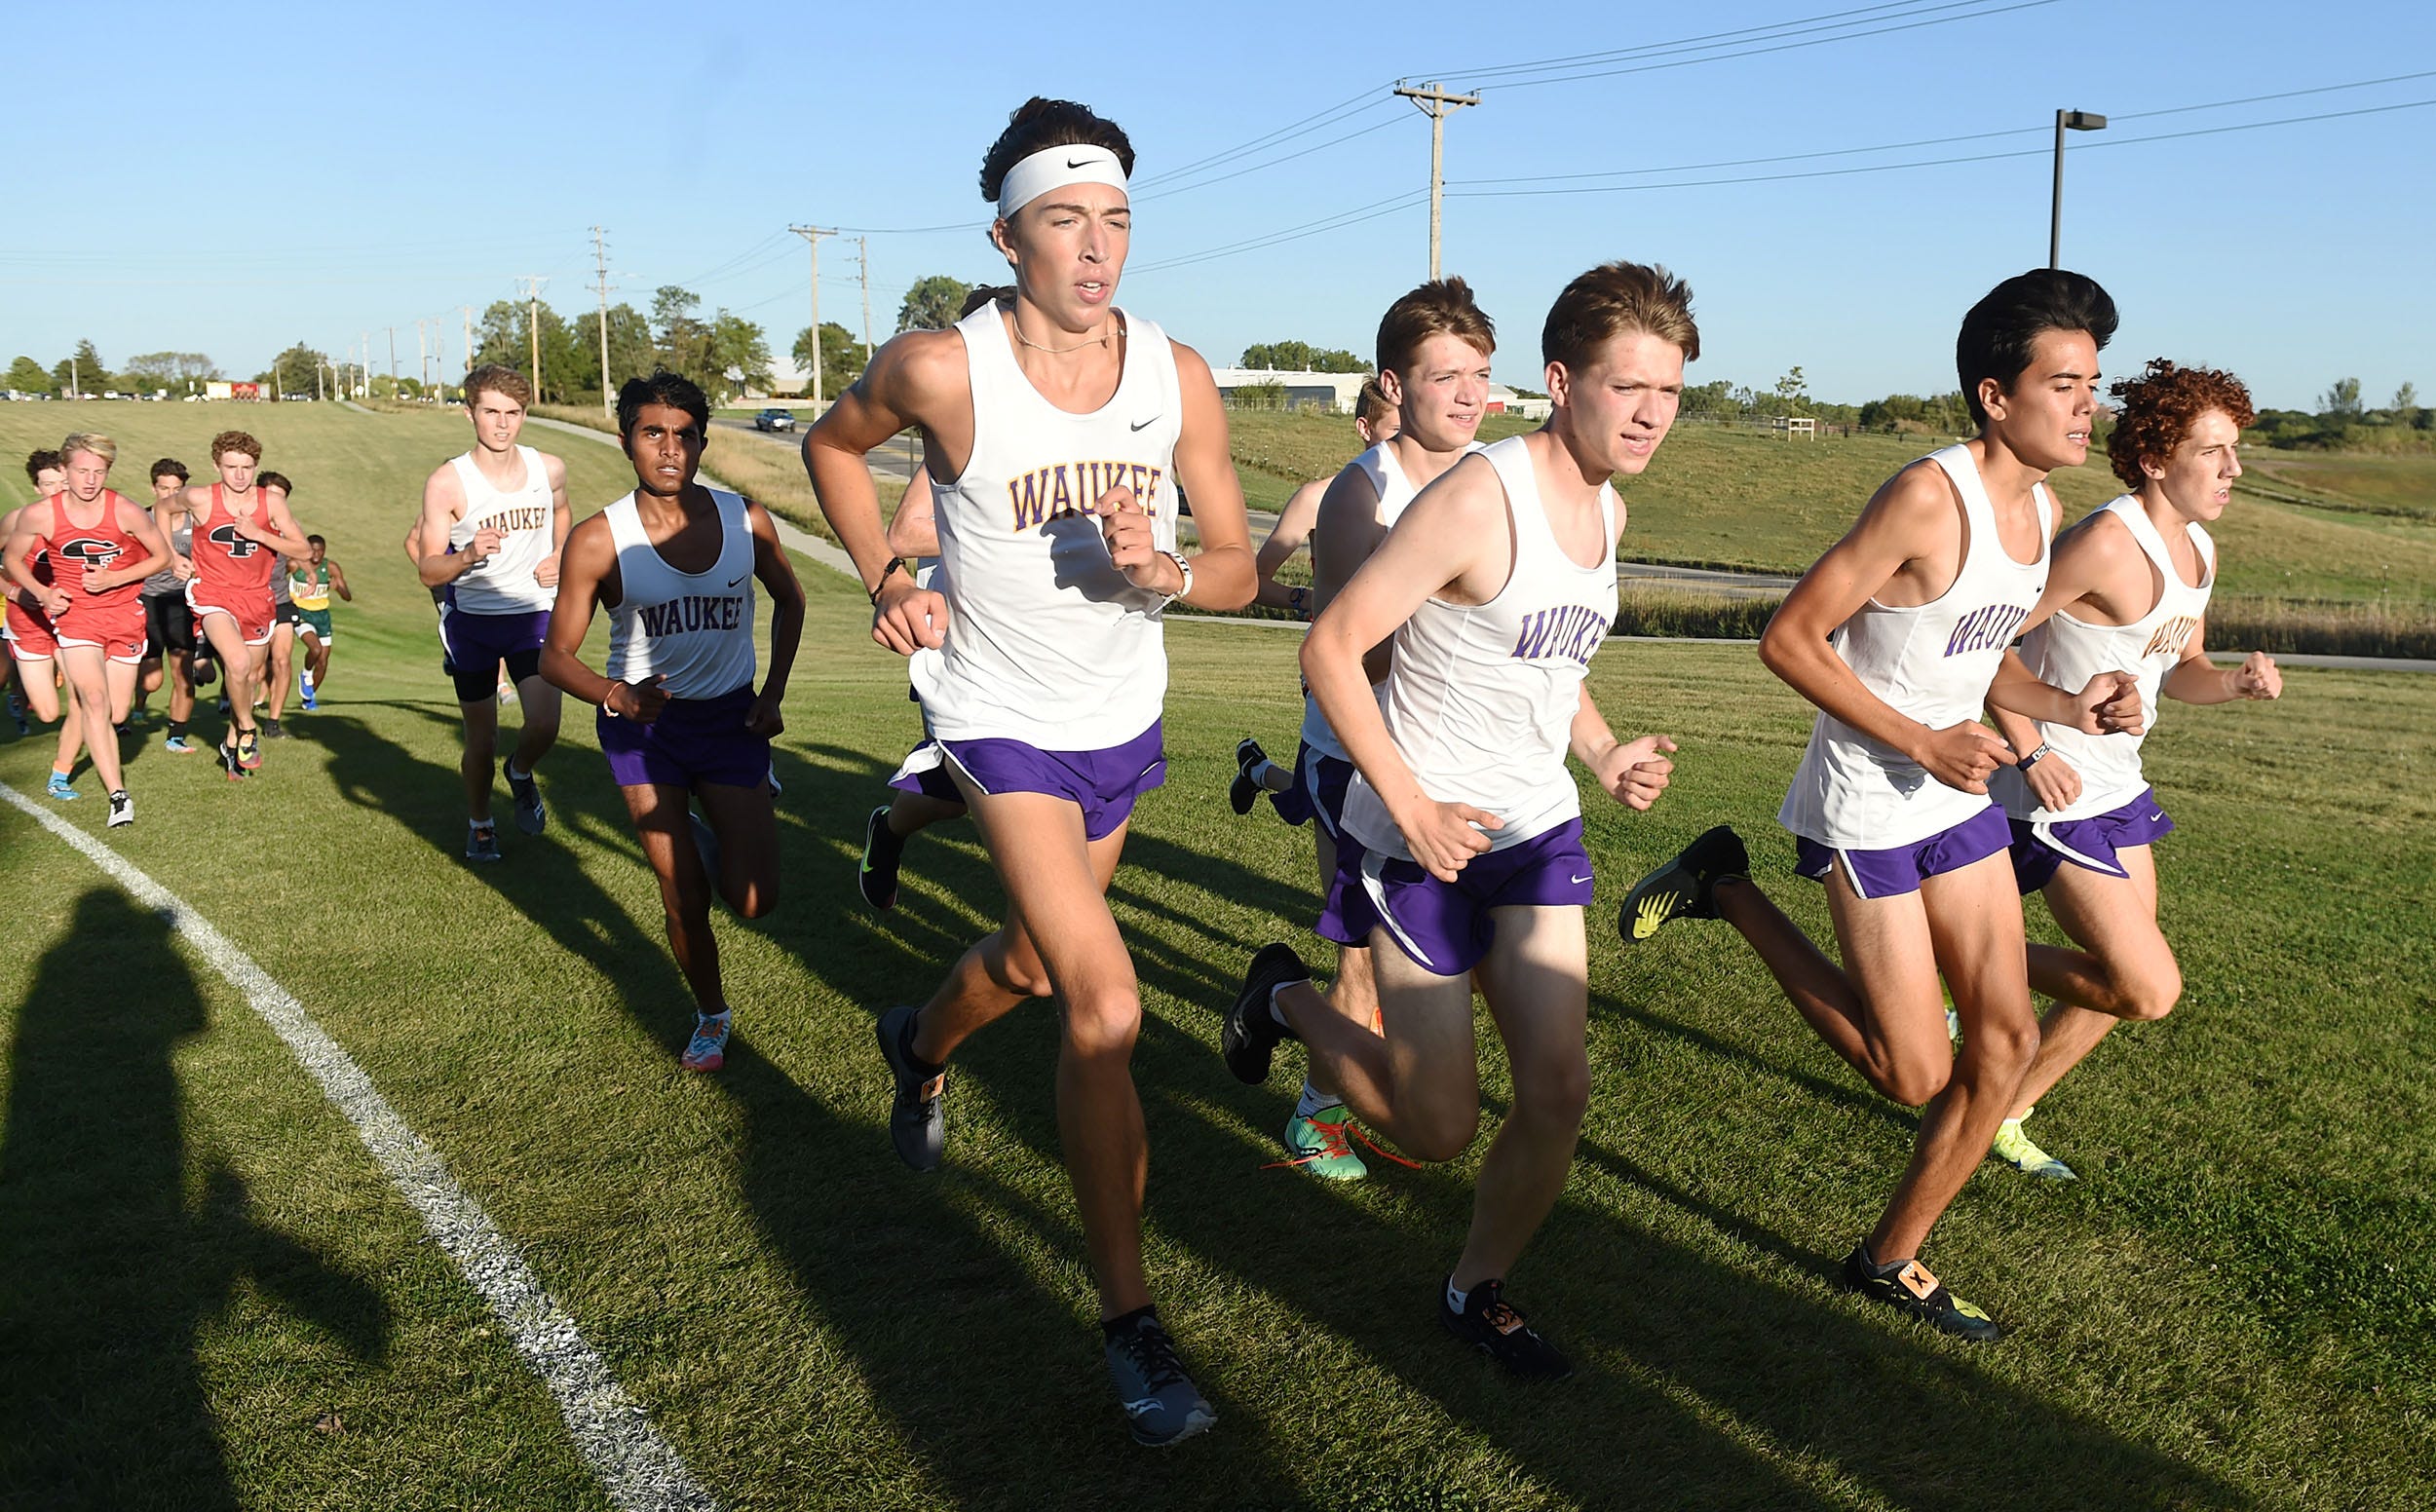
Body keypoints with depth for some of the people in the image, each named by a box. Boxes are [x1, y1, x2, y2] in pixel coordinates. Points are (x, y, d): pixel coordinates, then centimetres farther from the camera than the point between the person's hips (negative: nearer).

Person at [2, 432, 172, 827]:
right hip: (75, 613, -1)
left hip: (125, 614, 1)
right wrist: (42, 593, -7)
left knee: (116, 715, 4)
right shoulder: (38, 515, -10)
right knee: (94, 699, -20)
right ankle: (118, 794, -19)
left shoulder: (126, 511, -14)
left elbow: (162, 556, -2)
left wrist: (113, 579, -13)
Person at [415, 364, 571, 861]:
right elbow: (428, 569, -11)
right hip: (472, 620, -1)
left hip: (535, 615, 2)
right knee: (481, 740, 8)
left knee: (544, 726, -15)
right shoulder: (446, 482, -11)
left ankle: (520, 773, 21)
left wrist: (559, 555, 4)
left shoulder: (549, 469, -1)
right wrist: (468, 555, -31)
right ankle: (479, 824, 35)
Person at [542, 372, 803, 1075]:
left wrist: (773, 693, 3)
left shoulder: (746, 521, -8)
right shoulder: (598, 541, -14)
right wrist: (616, 696, -30)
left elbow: (789, 599, 12)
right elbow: (556, 655, -10)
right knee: (684, 898, -1)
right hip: (643, 722, -1)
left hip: (731, 718, 1)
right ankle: (711, 1016, 26)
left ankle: (714, 845, 32)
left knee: (753, 902, -4)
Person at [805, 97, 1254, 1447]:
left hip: (1123, 721, 5)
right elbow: (832, 443, 4)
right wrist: (884, 581, -8)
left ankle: (921, 1044, 60)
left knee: (1035, 962, 24)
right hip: (1003, 719, -5)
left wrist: (1159, 571, -26)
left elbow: (1237, 568, -4)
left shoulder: (1178, 376, -10)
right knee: (1105, 1005, -17)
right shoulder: (943, 371, -19)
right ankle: (1130, 1324, -4)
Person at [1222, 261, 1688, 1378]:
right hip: (1422, 834, -7)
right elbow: (1331, 647, -19)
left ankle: (1478, 1289, 26)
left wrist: (1606, 755, 5)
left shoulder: (1605, 508, 7)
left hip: (1538, 828, 7)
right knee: (1439, 1130, 2)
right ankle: (1285, 1001, 29)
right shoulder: (1477, 499, -20)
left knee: (1559, 1092, 1)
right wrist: (1412, 809, -21)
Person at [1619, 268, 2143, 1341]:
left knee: (2006, 1042, 8)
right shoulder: (1928, 497, -21)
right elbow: (1790, 639, -20)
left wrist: (2067, 710, -1)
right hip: (1869, 802, -8)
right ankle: (1725, 890, 13)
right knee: (1915, 1074, -1)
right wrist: (1921, 742, -21)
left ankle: (1890, 1259, 25)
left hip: (1960, 799, 9)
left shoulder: (2040, 509, 6)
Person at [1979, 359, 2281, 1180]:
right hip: (2057, 795, -10)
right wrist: (2030, 754, -22)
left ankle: (2003, 1115, 30)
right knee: (2150, 988, -10)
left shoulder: (2197, 551, 9)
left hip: (2118, 788, 10)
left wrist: (2238, 680, -3)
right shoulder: (2108, 543, -21)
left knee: (2125, 979, 16)